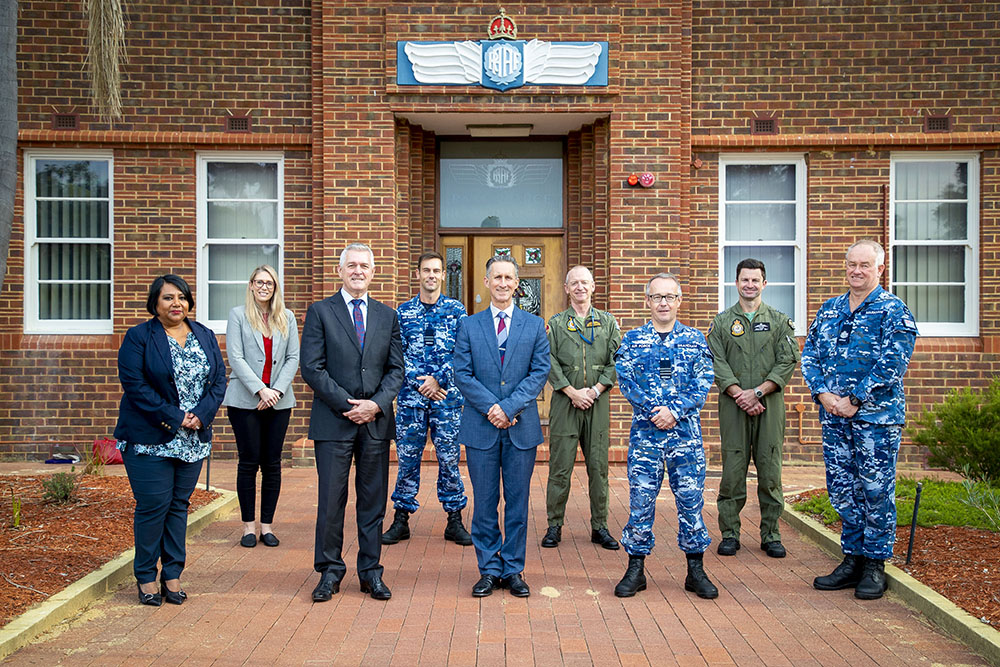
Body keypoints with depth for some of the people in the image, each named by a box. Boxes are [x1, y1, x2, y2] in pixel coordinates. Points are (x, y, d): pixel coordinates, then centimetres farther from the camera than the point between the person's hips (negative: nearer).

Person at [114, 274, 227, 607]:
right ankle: (146, 576, 13)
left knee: (179, 504, 9)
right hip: (150, 439, -4)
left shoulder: (205, 336, 10)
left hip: (194, 439, 4)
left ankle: (172, 574, 19)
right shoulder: (138, 337, -3)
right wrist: (174, 417, -16)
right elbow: (134, 385, -11)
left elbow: (219, 380, 6)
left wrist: (200, 415, -10)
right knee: (153, 505, -2)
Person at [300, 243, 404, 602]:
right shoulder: (320, 312, 2)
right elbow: (312, 368, -5)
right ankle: (330, 573, 17)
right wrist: (347, 405, -11)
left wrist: (376, 404, -8)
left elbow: (396, 369, 8)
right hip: (333, 421, -2)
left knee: (373, 501, 8)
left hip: (377, 420, 3)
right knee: (331, 501, 2)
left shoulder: (387, 315, 12)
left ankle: (371, 572, 19)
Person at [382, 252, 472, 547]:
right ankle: (401, 520, 17)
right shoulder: (403, 312, 7)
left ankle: (454, 521, 15)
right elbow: (397, 354, 2)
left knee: (450, 457, 4)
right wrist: (419, 382, -9)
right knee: (407, 457, 5)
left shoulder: (456, 310, 5)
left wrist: (439, 379, -11)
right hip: (411, 396, 1)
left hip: (447, 395, -1)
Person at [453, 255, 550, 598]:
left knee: (517, 502, 7)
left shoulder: (535, 325, 6)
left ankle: (513, 570, 19)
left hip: (521, 427, 0)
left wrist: (509, 407, -12)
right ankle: (489, 569, 18)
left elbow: (540, 371, -1)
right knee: (484, 503, 6)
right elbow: (462, 374, 0)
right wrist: (490, 407, -12)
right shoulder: (469, 325, 6)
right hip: (480, 427, 0)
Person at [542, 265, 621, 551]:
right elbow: (550, 363, -1)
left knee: (598, 465, 5)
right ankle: (554, 526, 10)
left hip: (598, 401, 1)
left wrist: (595, 390, -8)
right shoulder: (555, 324, 7)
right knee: (560, 465, 0)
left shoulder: (608, 322, 11)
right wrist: (572, 392, -11)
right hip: (565, 401, -1)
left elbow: (616, 361, 4)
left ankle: (600, 527, 14)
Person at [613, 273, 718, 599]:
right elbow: (625, 380, -1)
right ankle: (636, 569, 14)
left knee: (691, 498, 4)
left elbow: (703, 383, 0)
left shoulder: (695, 339, 8)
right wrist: (654, 410, -13)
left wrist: (674, 410, -13)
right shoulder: (632, 339, 7)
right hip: (644, 430, 0)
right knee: (641, 499, 2)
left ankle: (695, 570, 17)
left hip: (686, 430, 1)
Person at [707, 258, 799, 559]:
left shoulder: (780, 321, 9)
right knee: (732, 470, 0)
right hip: (733, 407, 0)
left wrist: (758, 392, -11)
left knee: (770, 471, 3)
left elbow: (788, 362, 0)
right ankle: (730, 534, 10)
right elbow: (717, 363, 0)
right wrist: (739, 394, -12)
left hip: (770, 405, 0)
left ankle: (770, 535, 14)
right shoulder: (722, 322, 9)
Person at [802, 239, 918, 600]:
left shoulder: (894, 311, -4)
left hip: (877, 416, -5)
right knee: (841, 488, 9)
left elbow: (892, 364, -14)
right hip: (833, 417, 5)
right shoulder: (829, 309, 12)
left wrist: (854, 401, -16)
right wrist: (822, 393, -6)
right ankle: (852, 559, 22)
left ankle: (875, 564, 16)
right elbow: (809, 355, 9)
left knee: (876, 489, 2)